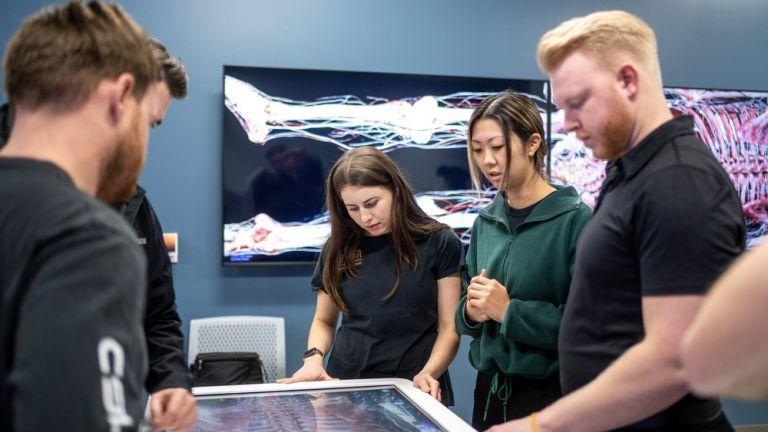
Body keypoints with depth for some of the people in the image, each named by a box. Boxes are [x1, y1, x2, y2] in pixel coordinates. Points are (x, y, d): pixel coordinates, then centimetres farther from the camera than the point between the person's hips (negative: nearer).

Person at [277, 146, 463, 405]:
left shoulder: (439, 243, -2)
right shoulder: (338, 249, 7)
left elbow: (449, 328, -1)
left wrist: (428, 373, -17)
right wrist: (314, 357, -1)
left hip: (415, 390, -2)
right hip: (347, 384, 3)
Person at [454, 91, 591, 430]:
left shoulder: (576, 219, -14)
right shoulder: (485, 223, 6)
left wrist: (509, 310, -21)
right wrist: (471, 312, -9)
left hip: (552, 392, -5)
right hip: (490, 389, 6)